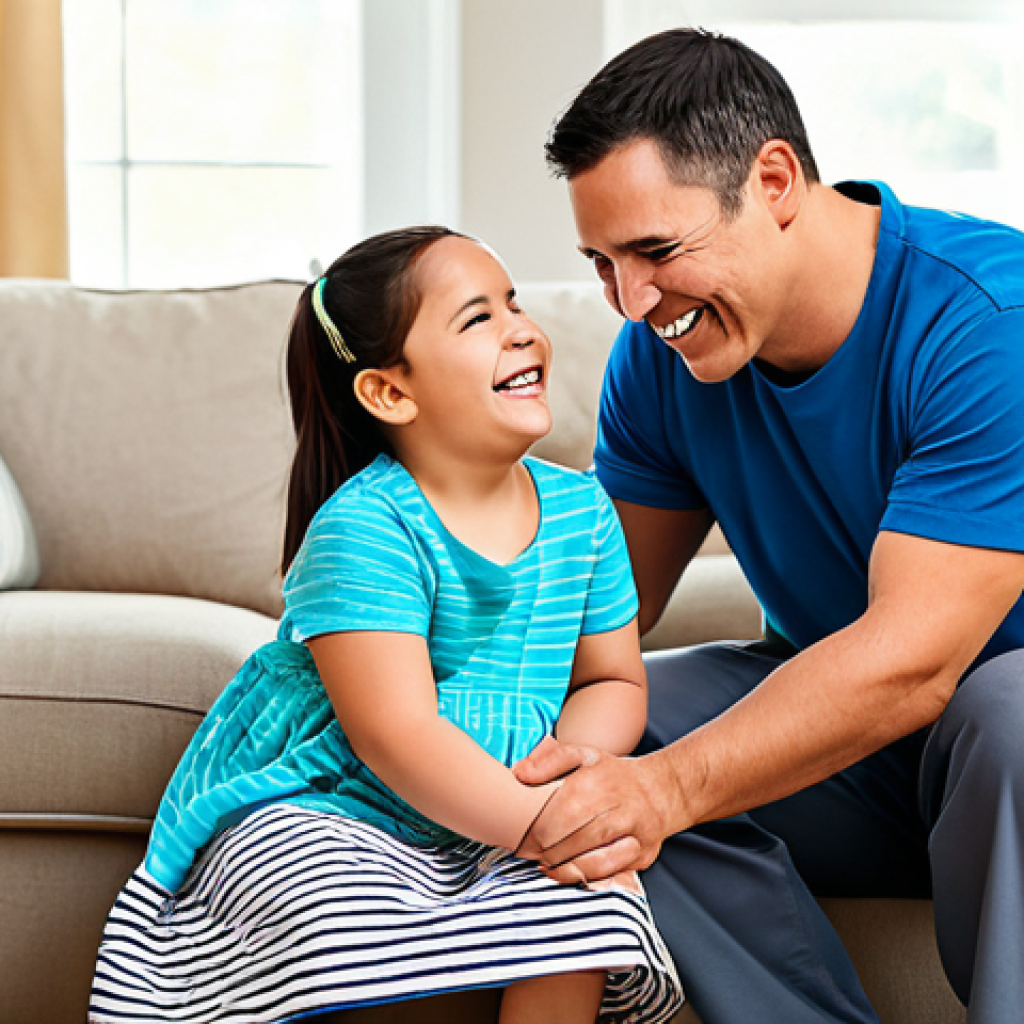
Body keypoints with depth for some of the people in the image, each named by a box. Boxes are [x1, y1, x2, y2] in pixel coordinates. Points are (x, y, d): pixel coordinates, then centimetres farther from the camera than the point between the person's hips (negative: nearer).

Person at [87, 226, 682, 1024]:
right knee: (343, 937, -34)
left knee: (584, 903, -23)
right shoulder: (362, 529, -20)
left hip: (485, 821, 5)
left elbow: (614, 680, 8)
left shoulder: (581, 510, 0)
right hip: (314, 811, -5)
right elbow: (396, 735, -26)